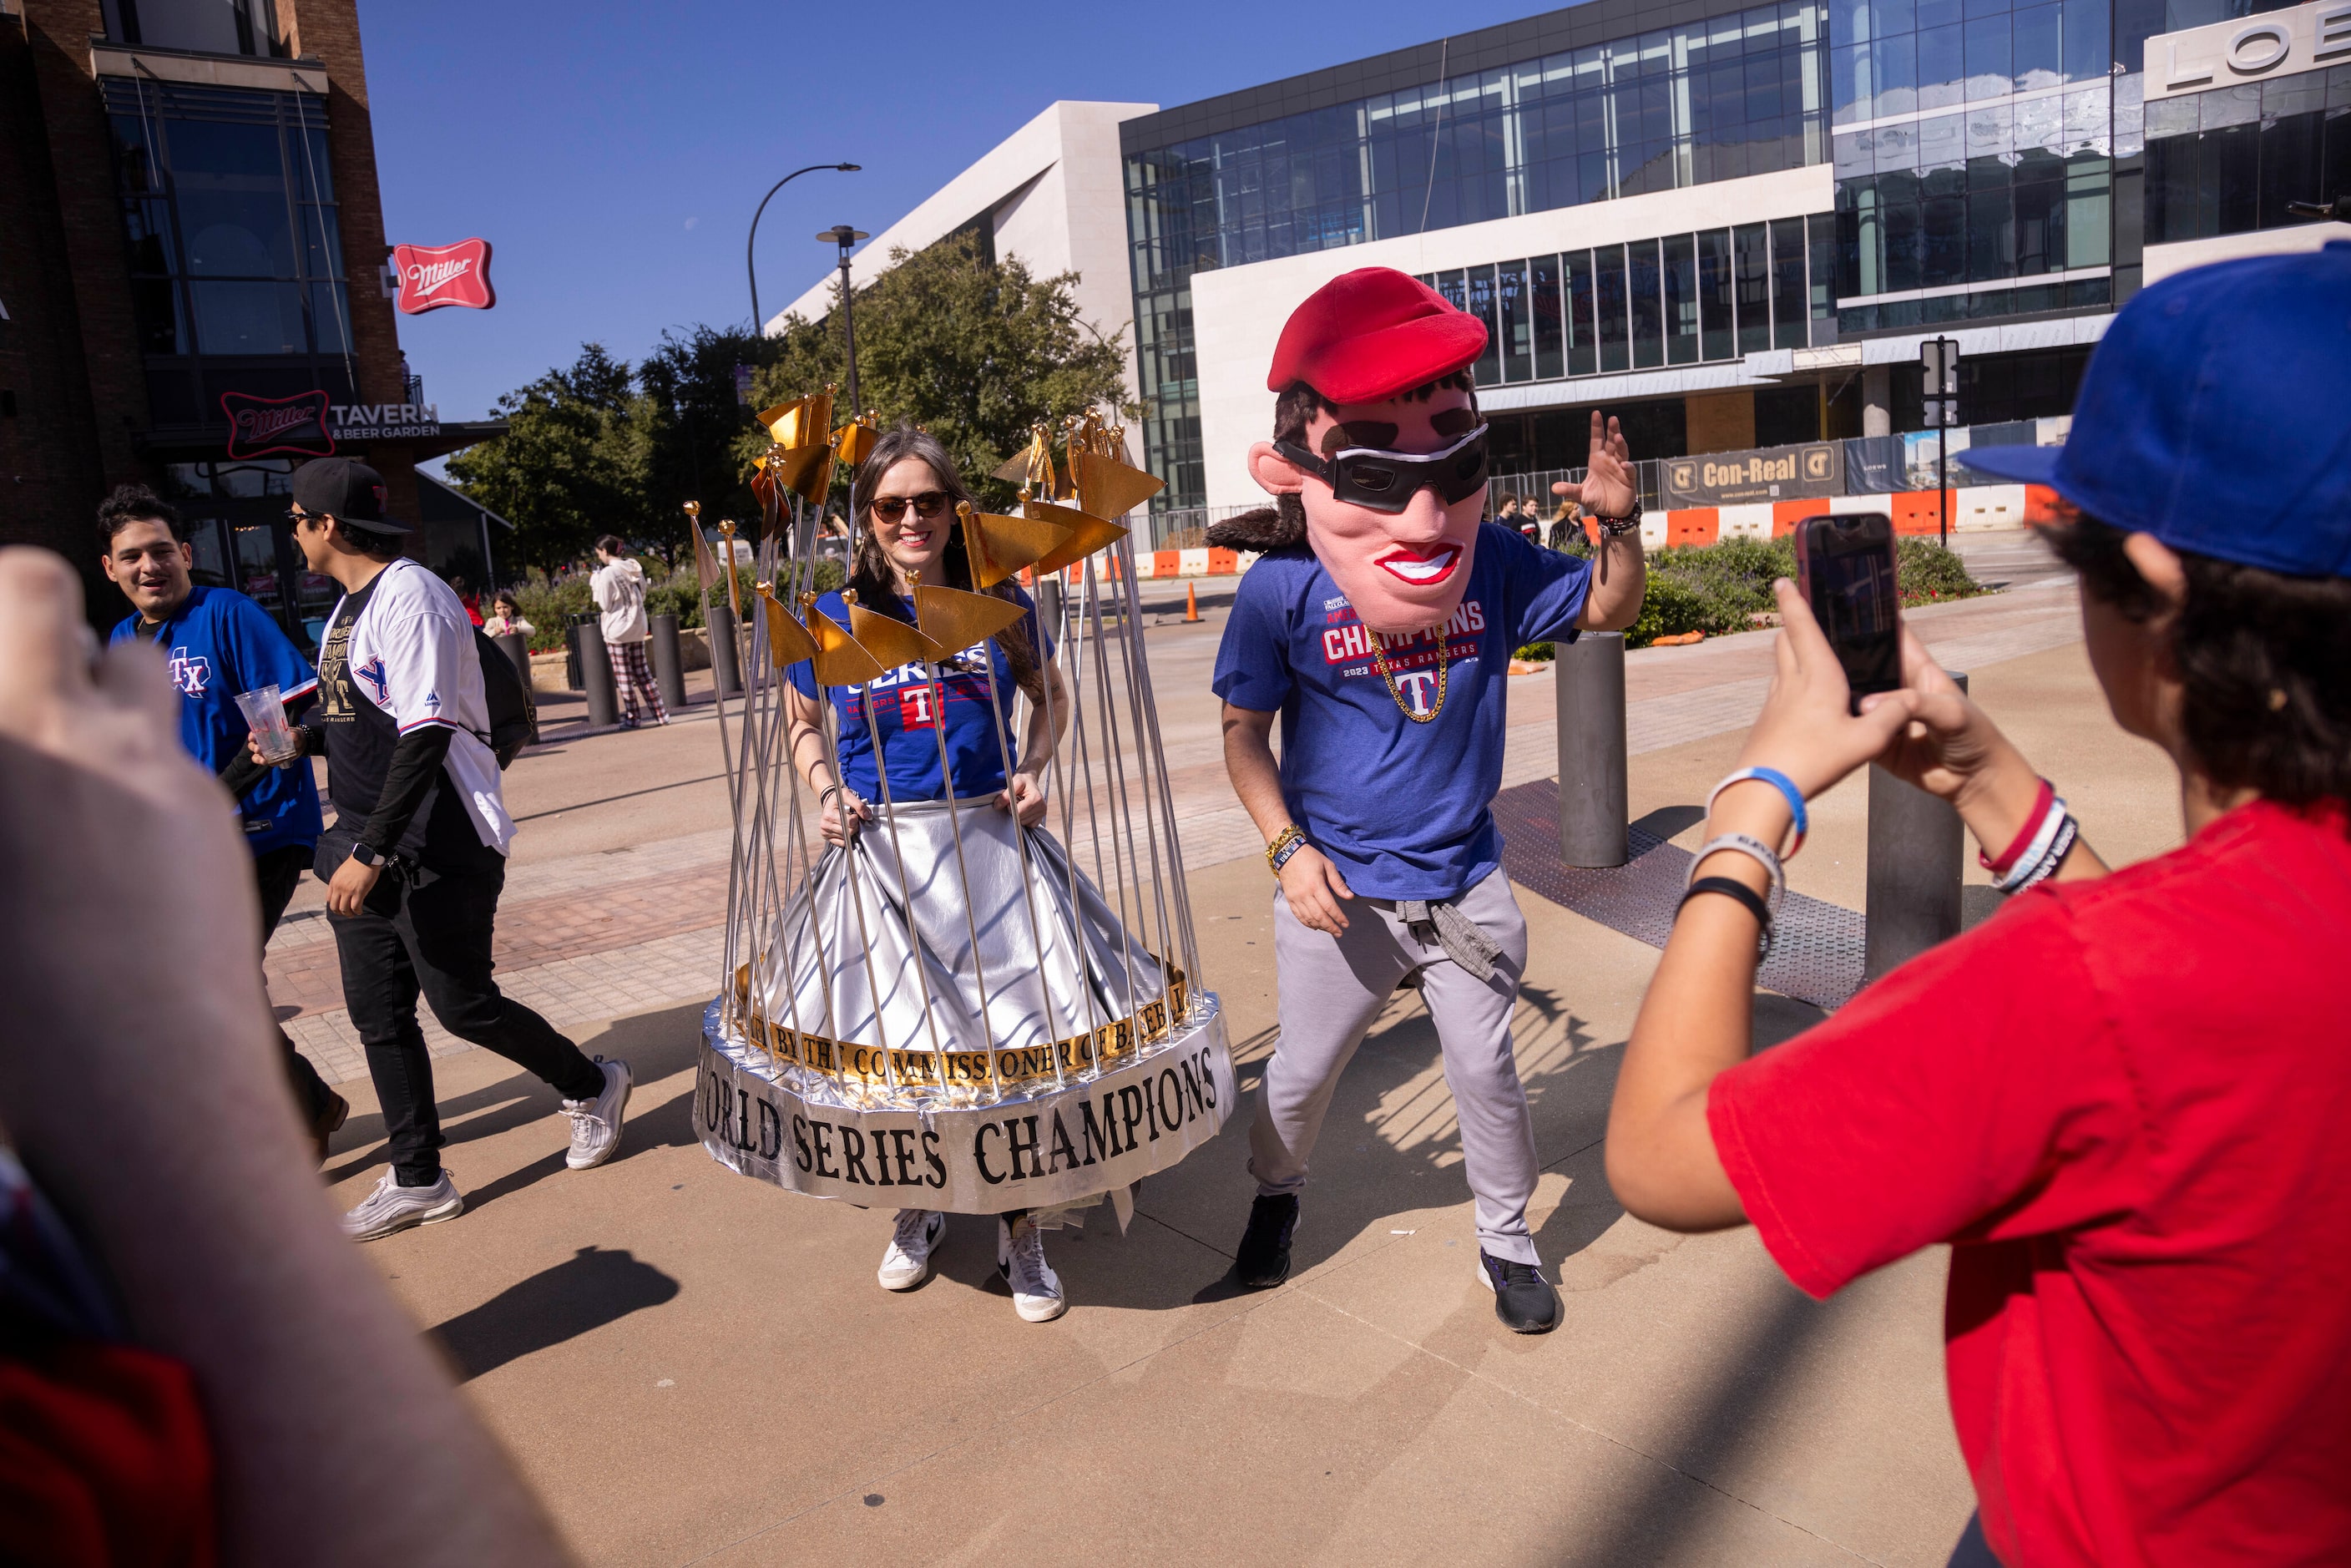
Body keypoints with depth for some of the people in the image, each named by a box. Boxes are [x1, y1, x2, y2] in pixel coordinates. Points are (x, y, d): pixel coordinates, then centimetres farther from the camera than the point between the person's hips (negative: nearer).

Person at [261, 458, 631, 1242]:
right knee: (378, 1016, 9)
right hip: (368, 848, 9)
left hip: (436, 850, -9)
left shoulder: (409, 596, -16)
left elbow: (426, 734, -23)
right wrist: (301, 737, 7)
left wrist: (371, 852, -26)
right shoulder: (349, 605, 15)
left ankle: (592, 1087, 22)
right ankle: (417, 1181, 20)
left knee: (462, 1004, -2)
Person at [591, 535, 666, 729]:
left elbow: (605, 605, -11)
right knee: (642, 672, 12)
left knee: (624, 676, 2)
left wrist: (595, 586, 0)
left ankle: (632, 717, 6)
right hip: (638, 627, 6)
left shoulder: (608, 573, -15)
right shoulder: (635, 568, 5)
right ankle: (660, 714, 10)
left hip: (617, 630, -6)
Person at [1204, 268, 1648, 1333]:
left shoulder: (1490, 560, -6)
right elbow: (1243, 731, -7)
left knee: (1487, 1072, 14)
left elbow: (1608, 613, 6)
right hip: (1340, 889, -2)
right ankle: (1275, 1194, 47)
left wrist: (1621, 522, -13)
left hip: (1463, 878, 2)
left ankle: (1506, 1238, 38)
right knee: (1303, 1071, 16)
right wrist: (1287, 848, -17)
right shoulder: (1282, 588, -16)